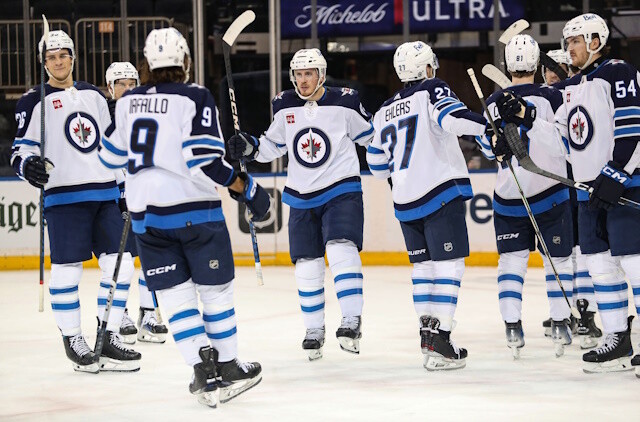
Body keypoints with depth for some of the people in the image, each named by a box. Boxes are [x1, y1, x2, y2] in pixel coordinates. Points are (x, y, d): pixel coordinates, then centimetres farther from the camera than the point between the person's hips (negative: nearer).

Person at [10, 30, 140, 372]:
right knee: (67, 269, -7)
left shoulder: (93, 95, 16)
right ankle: (73, 341, 6)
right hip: (64, 196, -5)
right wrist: (28, 165, -24)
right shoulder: (35, 101, 0)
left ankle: (108, 338, 9)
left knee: (119, 264, 1)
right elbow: (21, 149, -3)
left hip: (106, 193, 5)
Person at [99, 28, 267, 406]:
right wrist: (245, 187, -7)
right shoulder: (195, 98, -10)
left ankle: (205, 373, -2)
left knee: (176, 296, 7)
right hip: (195, 211, -4)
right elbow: (204, 162, -18)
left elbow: (111, 155, 18)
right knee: (216, 290, 10)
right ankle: (228, 367, 15)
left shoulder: (128, 102, 6)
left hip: (146, 215, 4)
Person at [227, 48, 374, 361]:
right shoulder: (285, 106, 3)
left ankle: (352, 321, -22)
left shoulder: (344, 103, -8)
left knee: (341, 250, -23)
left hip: (341, 191, -4)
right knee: (306, 265, 7)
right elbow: (272, 146, 14)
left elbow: (370, 136, 3)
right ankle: (314, 330, 20)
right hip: (301, 197, 4)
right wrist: (249, 147, -4)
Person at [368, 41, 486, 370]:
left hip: (405, 200, 7)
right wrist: (490, 125, -18)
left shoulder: (386, 111, 17)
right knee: (448, 263, -7)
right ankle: (439, 342, -15)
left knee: (424, 264, 18)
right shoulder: (432, 90, -2)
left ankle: (427, 329, 15)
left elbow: (376, 158, 25)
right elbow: (452, 117, -23)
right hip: (440, 192, -7)